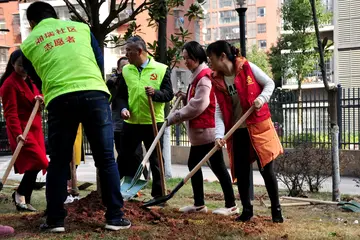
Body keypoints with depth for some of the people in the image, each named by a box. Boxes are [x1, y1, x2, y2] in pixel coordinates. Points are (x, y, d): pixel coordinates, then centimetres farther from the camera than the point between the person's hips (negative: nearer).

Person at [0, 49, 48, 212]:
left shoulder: (30, 81, 16)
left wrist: (40, 99, -4)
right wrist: (17, 133, -27)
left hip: (35, 128, 8)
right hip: (22, 130, -8)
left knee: (35, 164, 6)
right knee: (39, 162, -17)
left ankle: (25, 201, 16)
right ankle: (20, 194, 1)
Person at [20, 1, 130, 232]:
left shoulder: (29, 43, 17)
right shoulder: (81, 27, 20)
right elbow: (100, 61, 21)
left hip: (60, 100, 0)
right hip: (95, 94, 0)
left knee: (58, 163, 11)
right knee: (106, 159, 6)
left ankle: (55, 220, 14)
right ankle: (115, 216, 7)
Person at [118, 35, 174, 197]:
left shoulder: (161, 69, -4)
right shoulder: (126, 70, 6)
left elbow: (169, 94, -5)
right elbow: (122, 94, 11)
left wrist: (155, 93, -24)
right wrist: (123, 108, -8)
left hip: (154, 123, -3)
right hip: (131, 123, 3)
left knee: (156, 161, 6)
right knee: (124, 158, 9)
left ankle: (158, 195, 17)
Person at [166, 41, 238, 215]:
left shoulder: (205, 76, -15)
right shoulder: (197, 76, 17)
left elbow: (198, 105, -22)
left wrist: (174, 117, -17)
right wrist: (185, 97, 8)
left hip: (207, 130, -10)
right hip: (199, 131, 11)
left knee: (217, 166, -5)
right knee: (193, 164, 13)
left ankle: (231, 205, 3)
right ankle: (199, 204, 20)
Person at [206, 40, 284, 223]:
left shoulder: (248, 68, -9)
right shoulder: (216, 81, 1)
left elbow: (269, 83, 0)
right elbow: (219, 112, -5)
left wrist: (262, 98, -19)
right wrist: (219, 135, -18)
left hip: (258, 127, -4)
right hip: (237, 131, 4)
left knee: (266, 169, 0)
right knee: (241, 172, 5)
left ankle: (276, 209, 15)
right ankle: (247, 210, 21)